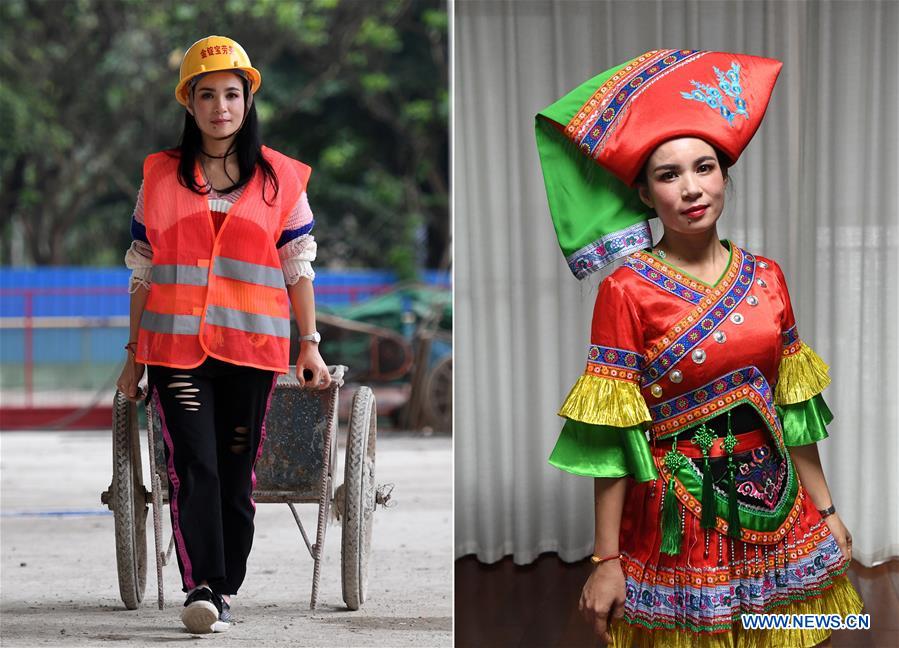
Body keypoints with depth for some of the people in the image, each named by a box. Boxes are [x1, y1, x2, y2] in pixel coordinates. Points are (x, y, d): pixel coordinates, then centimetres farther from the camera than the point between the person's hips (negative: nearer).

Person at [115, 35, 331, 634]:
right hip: (176, 341, 0)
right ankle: (200, 586, -18)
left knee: (236, 469, 3)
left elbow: (298, 268, 10)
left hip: (252, 345, 0)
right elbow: (143, 271, 13)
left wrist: (310, 344, 4)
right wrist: (134, 352, 11)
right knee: (193, 463, -13)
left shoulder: (280, 178, 9)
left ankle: (225, 589, 11)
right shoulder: (161, 176, 10)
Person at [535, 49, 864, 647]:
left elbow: (792, 404, 11)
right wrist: (607, 560, -12)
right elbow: (613, 434, -11)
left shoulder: (765, 278, 5)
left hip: (774, 506, 4)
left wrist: (826, 508, 12)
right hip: (680, 517, -4)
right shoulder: (628, 290, -9)